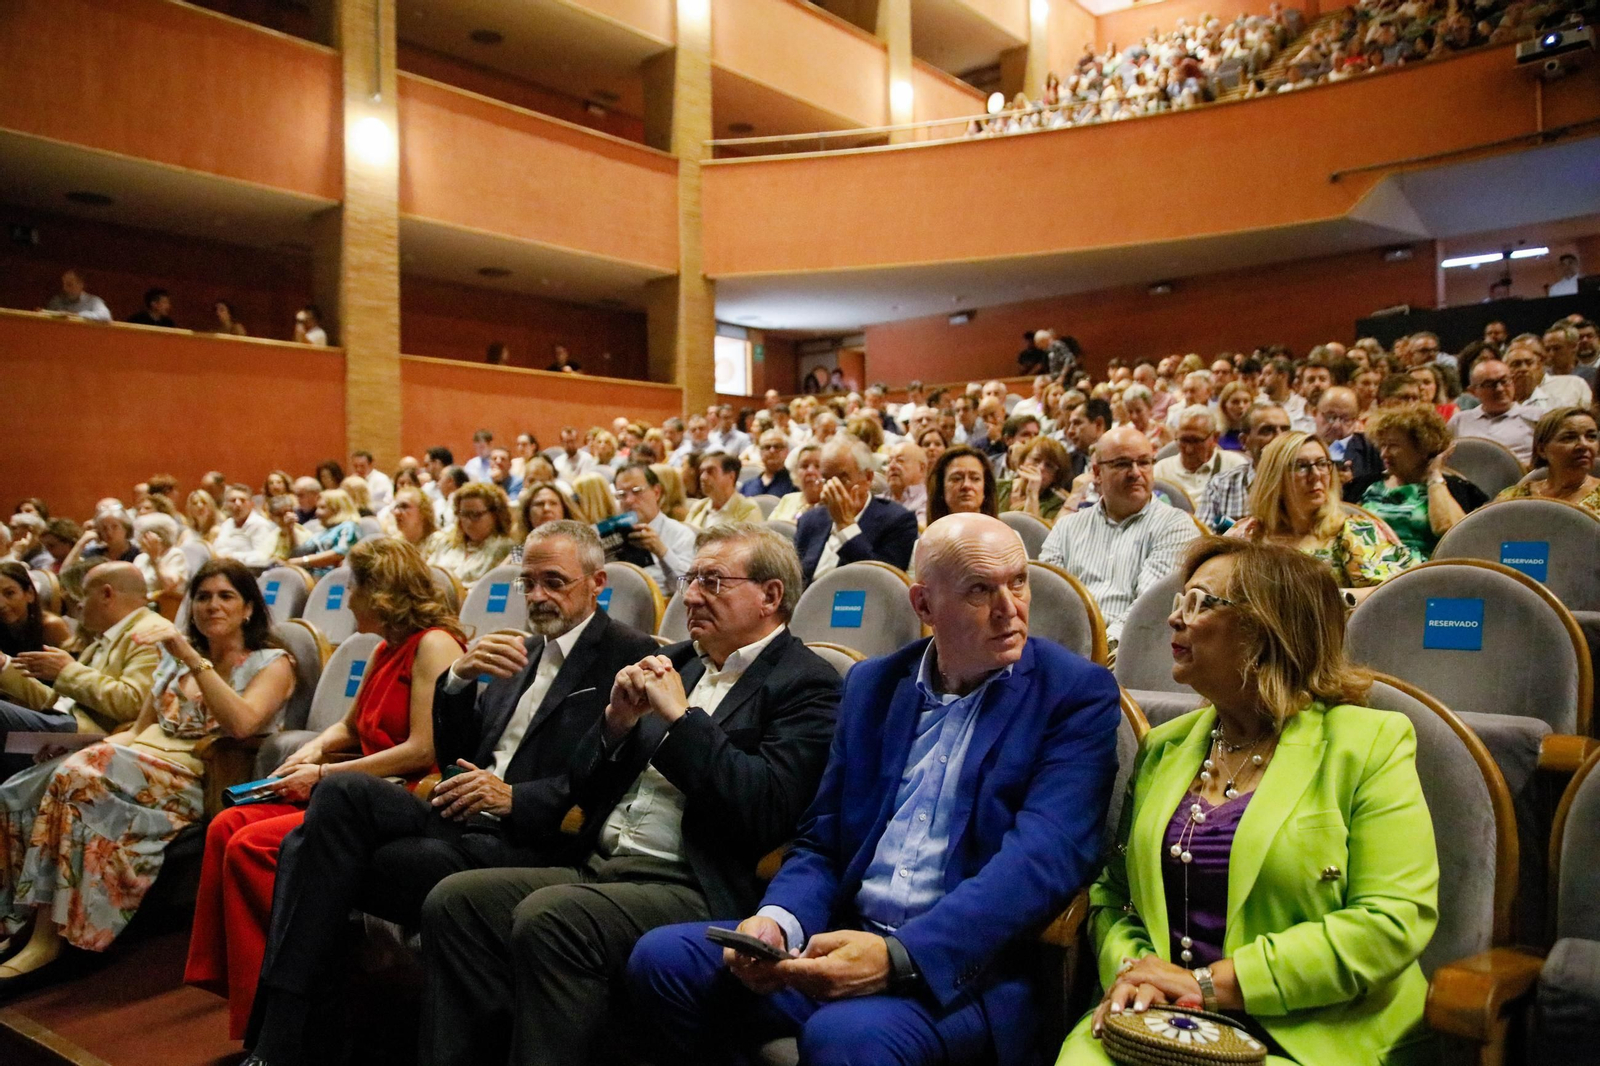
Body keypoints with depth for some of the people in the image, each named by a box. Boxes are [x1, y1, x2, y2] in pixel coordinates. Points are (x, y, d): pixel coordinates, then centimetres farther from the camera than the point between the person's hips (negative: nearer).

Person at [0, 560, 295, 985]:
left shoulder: (271, 663, 2)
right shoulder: (175, 657, 22)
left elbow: (241, 723, -17)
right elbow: (139, 728, 22)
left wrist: (192, 658, -21)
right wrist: (93, 744, 1)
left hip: (200, 779, -6)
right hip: (145, 762, 6)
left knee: (79, 778, -28)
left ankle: (49, 938, -22)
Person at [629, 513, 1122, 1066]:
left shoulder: (1076, 693, -3)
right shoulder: (872, 684, 11)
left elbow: (1044, 858, -16)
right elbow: (820, 842, 12)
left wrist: (897, 957, -29)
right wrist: (777, 920, -11)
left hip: (970, 966, -5)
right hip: (845, 938, 5)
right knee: (663, 958, -12)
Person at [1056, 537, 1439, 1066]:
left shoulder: (1371, 743, -2)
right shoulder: (1165, 746, 13)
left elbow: (1393, 919, -12)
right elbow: (1111, 891, 15)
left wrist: (1211, 982, -16)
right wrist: (1130, 968, -8)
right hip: (1163, 1022, 4)